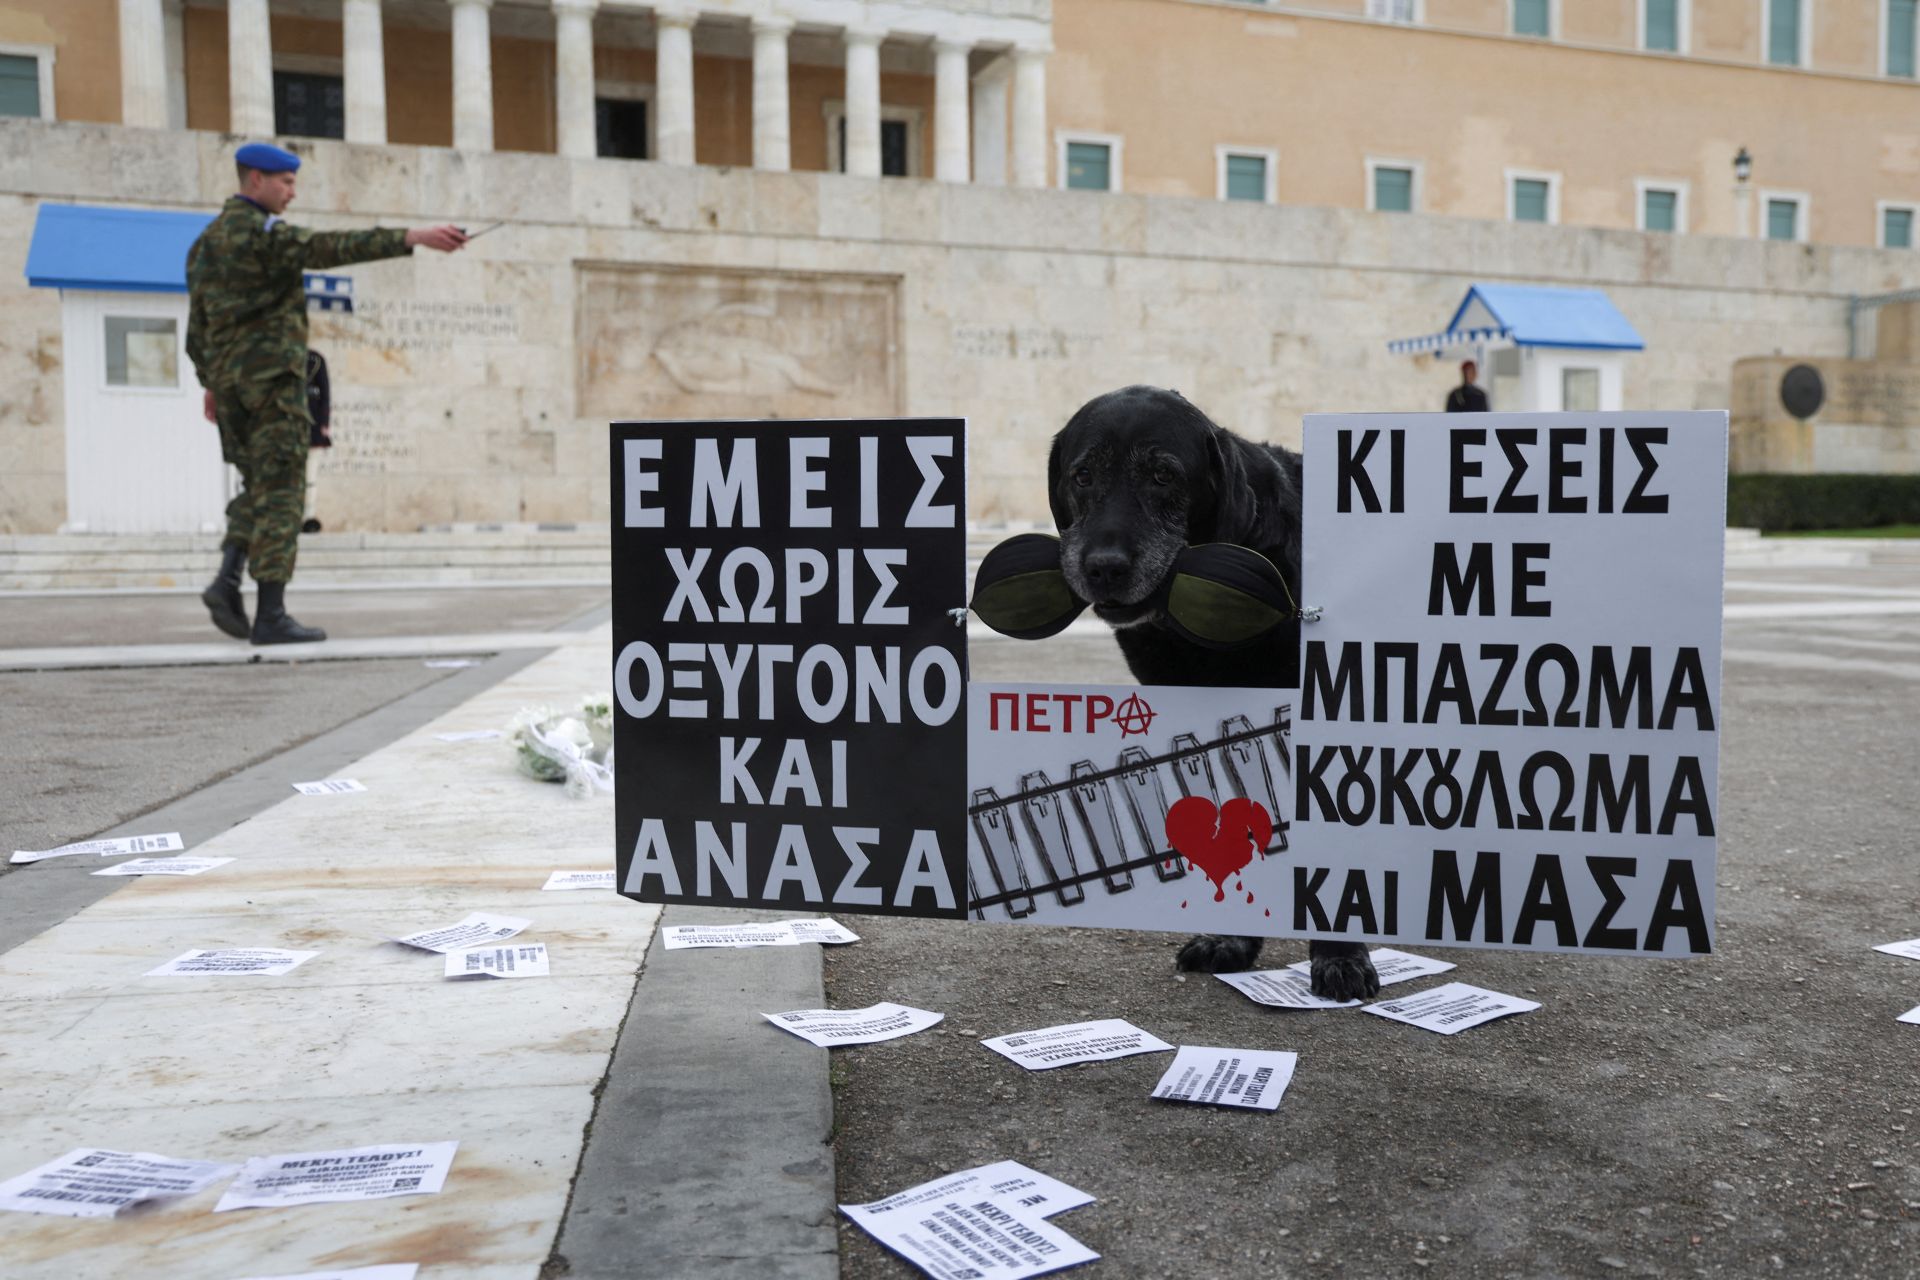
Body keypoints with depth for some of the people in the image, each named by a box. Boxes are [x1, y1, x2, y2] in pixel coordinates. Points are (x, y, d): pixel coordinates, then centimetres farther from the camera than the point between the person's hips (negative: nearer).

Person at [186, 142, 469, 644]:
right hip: (272, 377, -8)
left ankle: (227, 581, 1)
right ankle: (271, 615, -7)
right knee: (281, 492, -6)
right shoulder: (263, 233, -10)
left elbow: (198, 323, 21)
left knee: (259, 488, 19)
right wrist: (414, 237, -34)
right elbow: (334, 247, -26)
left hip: (229, 381, 9)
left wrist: (210, 384, 29)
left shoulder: (206, 241, 18)